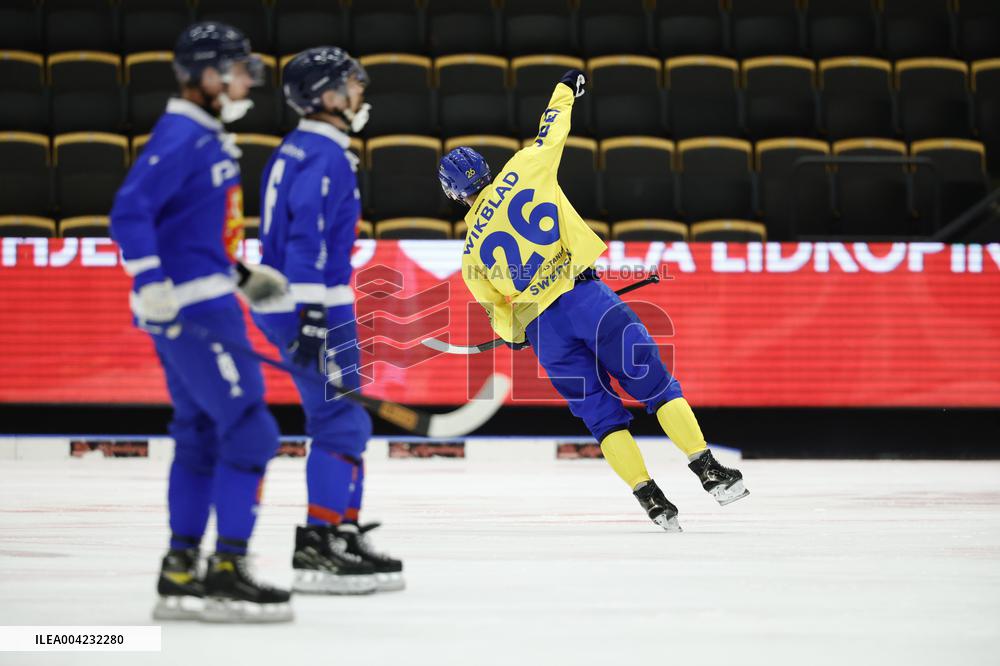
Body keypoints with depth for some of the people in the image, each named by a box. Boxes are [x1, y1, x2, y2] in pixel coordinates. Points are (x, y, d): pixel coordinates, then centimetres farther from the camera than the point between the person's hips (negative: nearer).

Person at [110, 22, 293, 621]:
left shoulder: (210, 139, 18)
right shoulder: (180, 138, -14)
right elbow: (130, 211, -23)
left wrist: (244, 275, 21)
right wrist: (151, 283, -30)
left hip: (207, 303, 11)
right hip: (190, 308, -11)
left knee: (202, 436, 12)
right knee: (249, 431, -10)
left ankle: (180, 573, 16)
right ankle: (227, 573, -8)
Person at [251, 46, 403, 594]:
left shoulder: (295, 150, 17)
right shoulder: (325, 156, -15)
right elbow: (309, 236, -23)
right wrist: (312, 316, -27)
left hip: (287, 303, 10)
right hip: (315, 304, -10)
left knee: (341, 419, 16)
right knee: (342, 421, -9)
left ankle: (342, 531, 21)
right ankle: (319, 549, -11)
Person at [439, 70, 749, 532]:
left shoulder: (471, 253, 10)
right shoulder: (521, 174, 4)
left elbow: (495, 308, 16)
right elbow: (551, 133, 17)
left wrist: (512, 335, 36)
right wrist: (566, 89, 34)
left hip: (542, 328, 1)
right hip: (584, 296, -1)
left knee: (600, 412, 10)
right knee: (654, 384, 4)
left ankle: (651, 500, 2)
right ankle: (709, 471, -3)